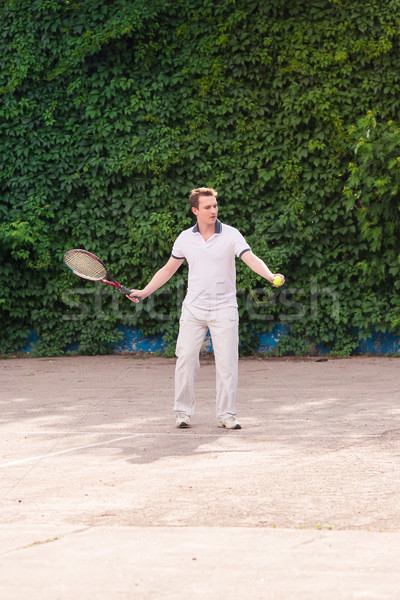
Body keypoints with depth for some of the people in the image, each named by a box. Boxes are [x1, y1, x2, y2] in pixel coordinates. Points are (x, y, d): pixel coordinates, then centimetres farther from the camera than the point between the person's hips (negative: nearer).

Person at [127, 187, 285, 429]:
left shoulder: (231, 235, -4)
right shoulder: (185, 238, 5)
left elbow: (251, 259, -15)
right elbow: (168, 269, 17)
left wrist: (270, 275, -35)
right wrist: (144, 292, 12)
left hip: (224, 309, -2)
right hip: (193, 308, 2)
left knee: (227, 362, -4)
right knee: (186, 359, -3)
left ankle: (226, 414, 6)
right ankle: (184, 412, 8)